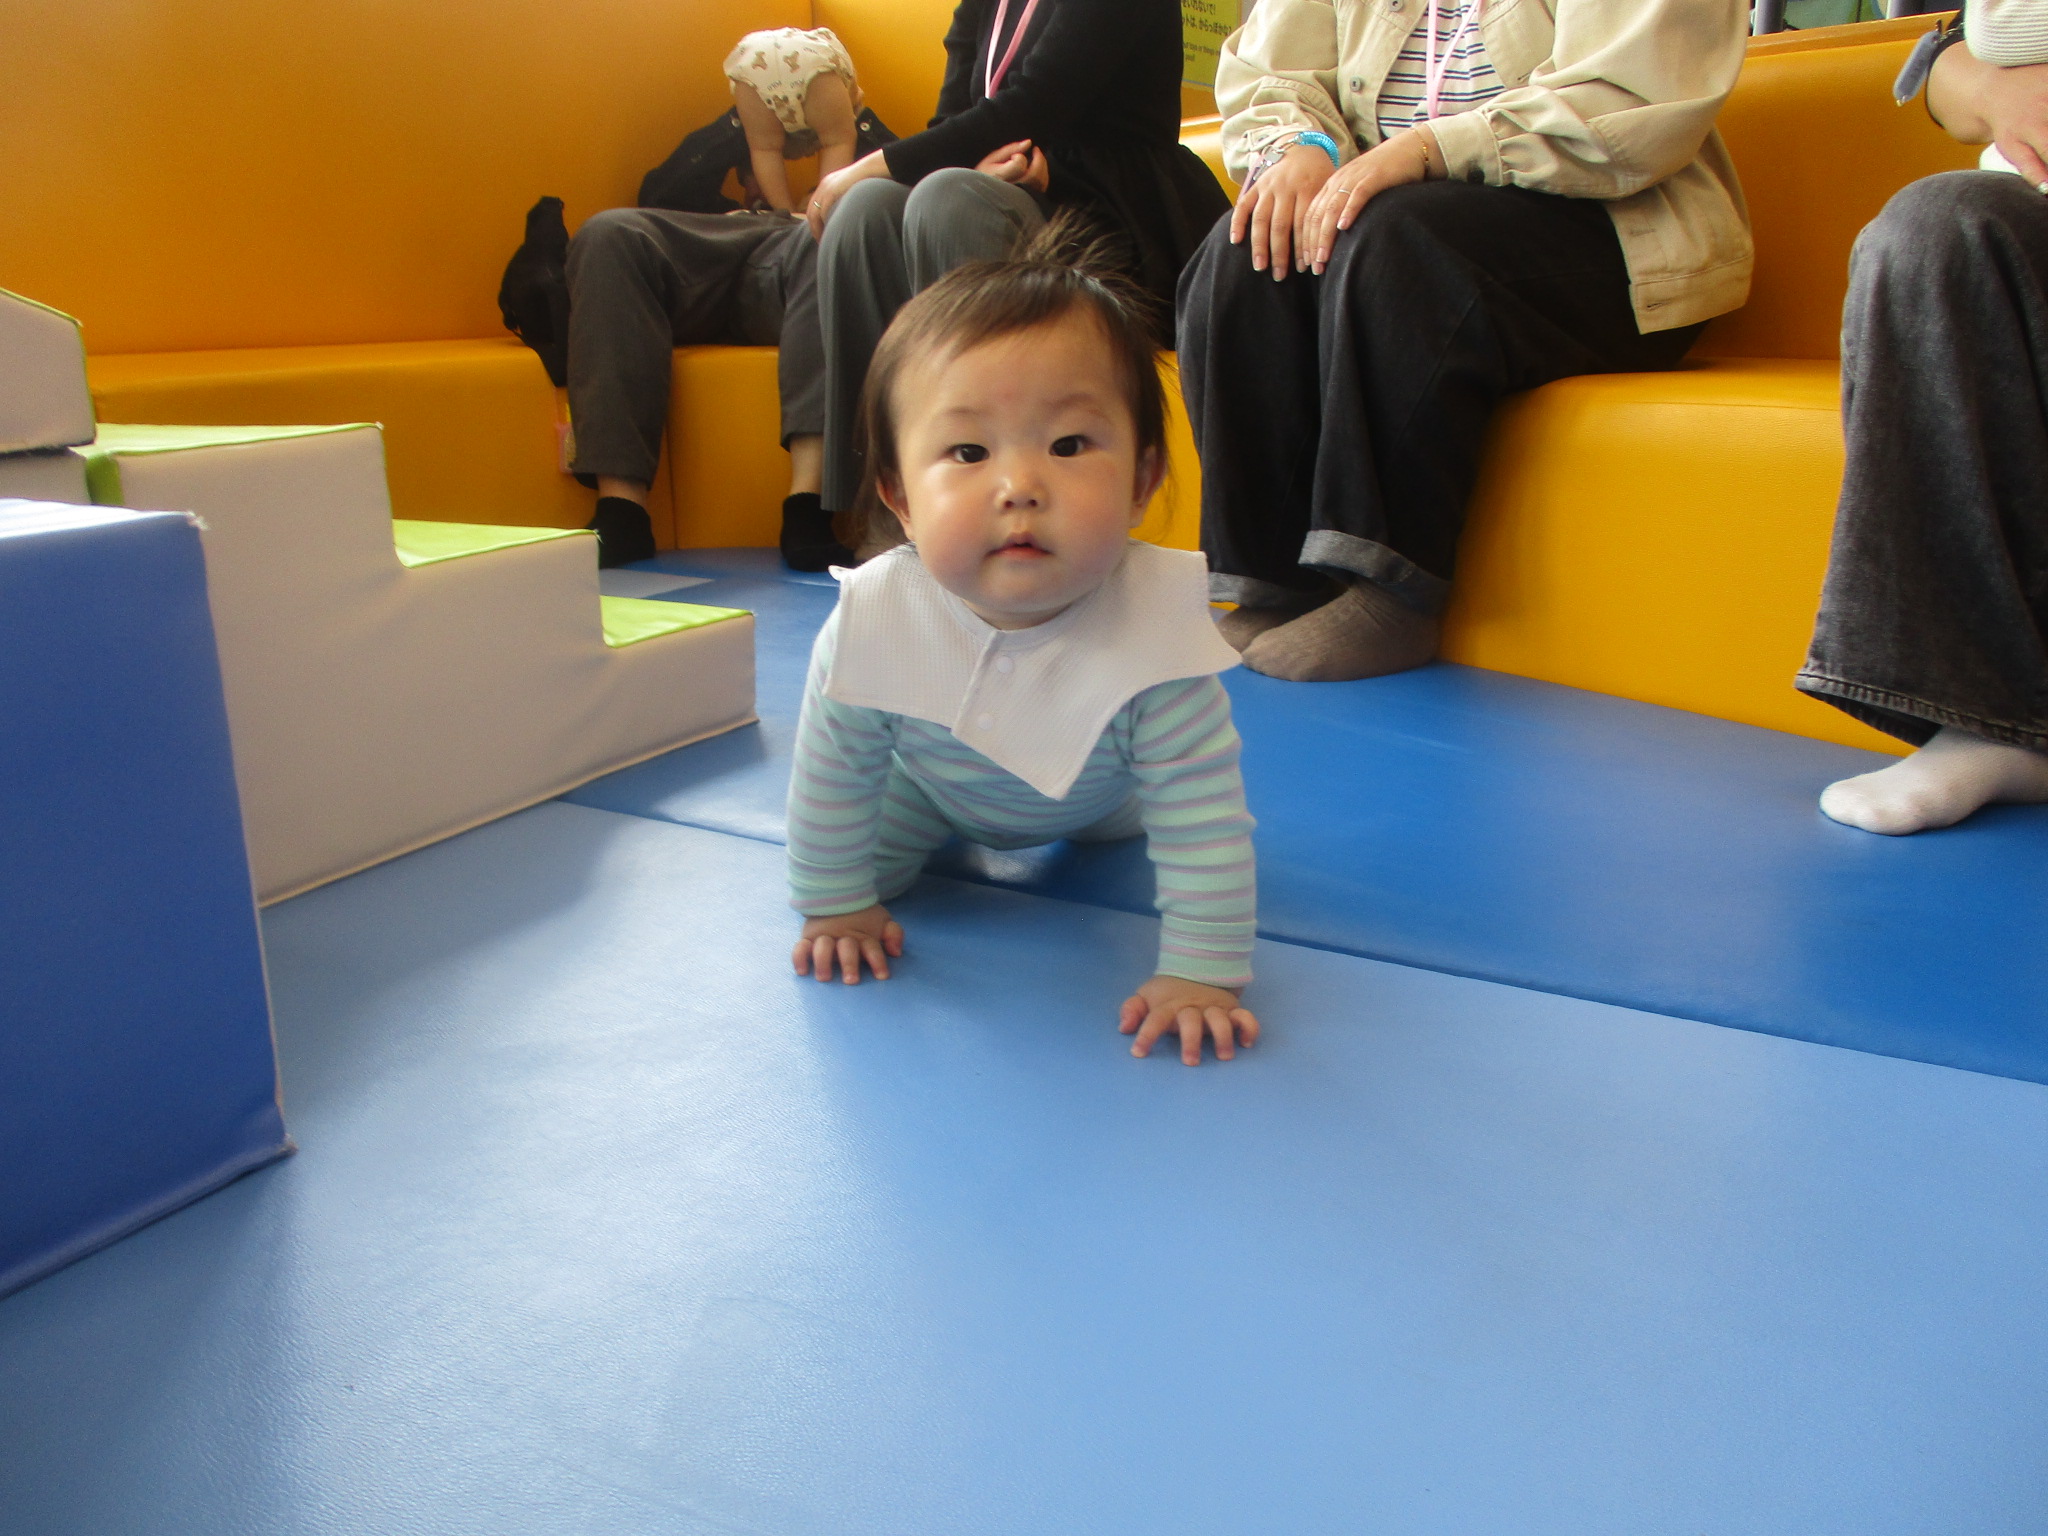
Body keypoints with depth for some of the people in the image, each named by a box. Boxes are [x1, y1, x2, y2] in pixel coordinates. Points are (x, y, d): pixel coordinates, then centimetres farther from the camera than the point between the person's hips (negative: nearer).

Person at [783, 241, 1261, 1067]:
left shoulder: (1158, 625, -43)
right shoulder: (873, 619, -40)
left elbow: (1202, 810, -36)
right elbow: (832, 780, -23)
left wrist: (1202, 973, -37)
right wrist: (838, 907, -13)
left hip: (1101, 795, 0)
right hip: (934, 781, 0)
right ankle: (953, 835, 26)